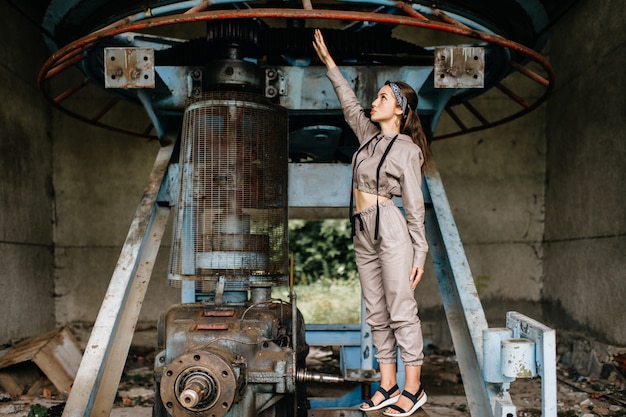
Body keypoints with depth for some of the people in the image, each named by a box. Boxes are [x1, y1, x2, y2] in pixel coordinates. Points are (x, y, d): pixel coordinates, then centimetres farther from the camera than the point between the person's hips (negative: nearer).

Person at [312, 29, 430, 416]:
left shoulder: (406, 149, -6)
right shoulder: (369, 135, 13)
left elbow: (415, 207, -7)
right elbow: (350, 102, 27)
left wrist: (420, 254, -8)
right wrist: (329, 61, 29)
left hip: (391, 229, -8)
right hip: (364, 232, 8)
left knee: (402, 311, -3)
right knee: (377, 313, 9)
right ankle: (388, 385, 17)